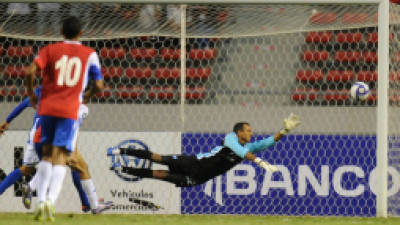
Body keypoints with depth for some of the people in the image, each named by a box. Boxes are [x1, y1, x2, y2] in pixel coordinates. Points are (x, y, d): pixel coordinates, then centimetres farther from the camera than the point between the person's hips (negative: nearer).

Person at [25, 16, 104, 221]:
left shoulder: (49, 50, 6)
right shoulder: (90, 54, 7)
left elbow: (31, 71, -9)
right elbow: (98, 86, 4)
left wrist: (31, 95, 6)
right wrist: (87, 93, 26)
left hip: (47, 107, 1)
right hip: (70, 111, -1)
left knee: (46, 155, 15)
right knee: (60, 157, -4)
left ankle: (41, 201, 6)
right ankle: (50, 200, -24)